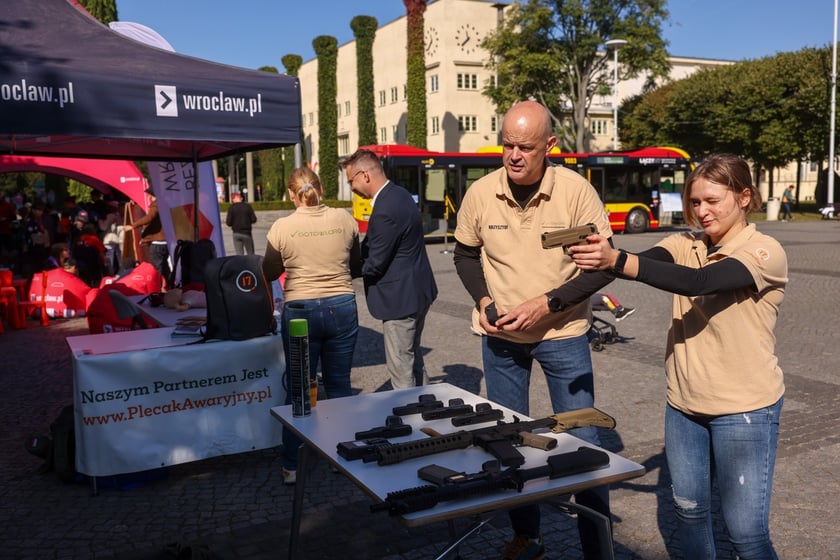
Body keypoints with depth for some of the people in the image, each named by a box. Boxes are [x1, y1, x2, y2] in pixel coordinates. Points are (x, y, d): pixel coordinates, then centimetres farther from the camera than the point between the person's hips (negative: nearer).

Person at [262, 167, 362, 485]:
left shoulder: (282, 228, -6)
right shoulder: (344, 220, -2)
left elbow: (269, 274, 7)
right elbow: (357, 266, 10)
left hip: (300, 312, -1)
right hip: (342, 308, 2)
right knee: (339, 386, 14)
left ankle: (291, 467, 18)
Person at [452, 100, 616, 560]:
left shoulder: (576, 191, -16)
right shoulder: (480, 193, -8)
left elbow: (604, 264, -11)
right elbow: (466, 255, 8)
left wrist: (546, 304, -20)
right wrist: (482, 300, -9)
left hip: (563, 334, -3)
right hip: (500, 335, 3)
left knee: (582, 443, 2)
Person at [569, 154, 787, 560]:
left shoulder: (766, 252, -14)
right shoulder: (684, 246, 3)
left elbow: (699, 283, -32)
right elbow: (645, 261, -19)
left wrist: (615, 260, -43)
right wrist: (601, 255, -42)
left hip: (745, 410, -5)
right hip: (683, 404, 5)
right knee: (688, 509, 17)